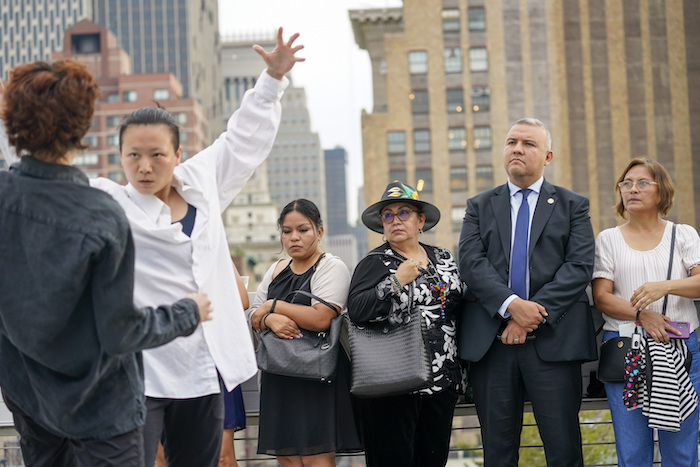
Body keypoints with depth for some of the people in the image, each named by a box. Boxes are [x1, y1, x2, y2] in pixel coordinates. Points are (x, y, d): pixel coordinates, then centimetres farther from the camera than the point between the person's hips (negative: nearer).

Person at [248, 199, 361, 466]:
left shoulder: (332, 268, -5)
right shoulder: (277, 270, 17)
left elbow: (321, 318, -19)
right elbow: (254, 317, 13)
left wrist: (273, 306, -8)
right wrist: (271, 320, -12)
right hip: (279, 375, 6)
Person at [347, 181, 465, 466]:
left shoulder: (443, 258, 14)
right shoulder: (375, 262, -1)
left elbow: (461, 307, 19)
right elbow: (356, 311, -14)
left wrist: (460, 373, 16)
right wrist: (397, 281, -19)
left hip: (442, 379, 5)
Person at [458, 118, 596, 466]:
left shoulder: (573, 206, 10)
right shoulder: (479, 207, 15)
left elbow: (579, 266, -3)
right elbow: (471, 261, 0)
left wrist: (536, 312, -14)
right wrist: (511, 304, -16)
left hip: (553, 342, -2)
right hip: (490, 343, 2)